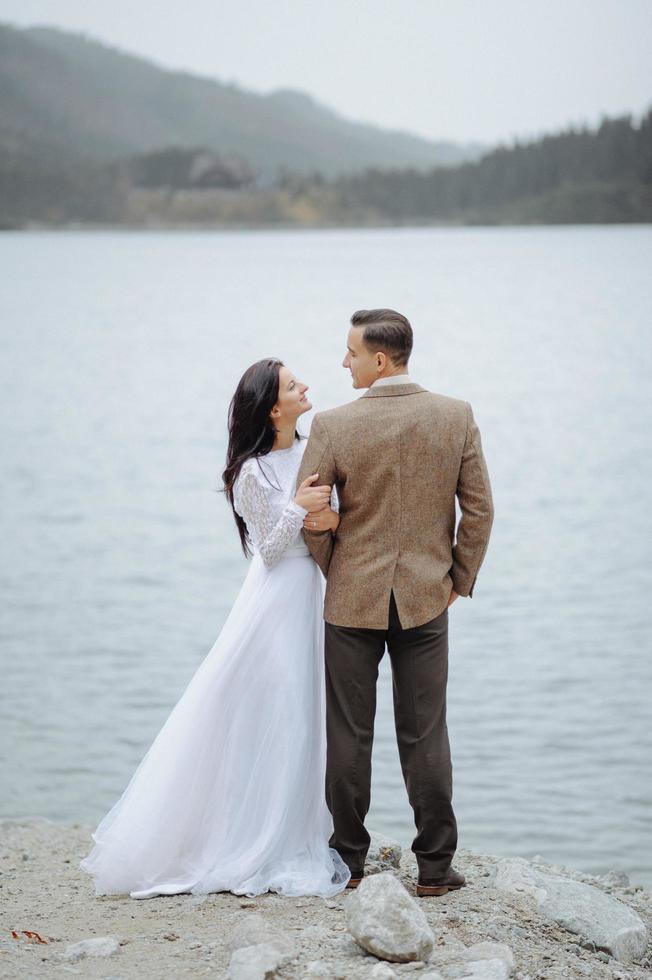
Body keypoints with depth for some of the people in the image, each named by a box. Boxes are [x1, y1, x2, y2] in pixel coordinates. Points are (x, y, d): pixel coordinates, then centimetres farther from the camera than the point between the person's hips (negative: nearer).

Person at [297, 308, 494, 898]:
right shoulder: (457, 416, -5)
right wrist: (459, 579, 10)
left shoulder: (333, 426, -12)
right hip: (426, 599, 2)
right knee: (425, 735, 7)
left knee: (349, 734, 9)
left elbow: (307, 514, -6)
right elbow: (480, 508, -2)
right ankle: (435, 866, 11)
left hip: (353, 601, -2)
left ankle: (349, 860, 18)